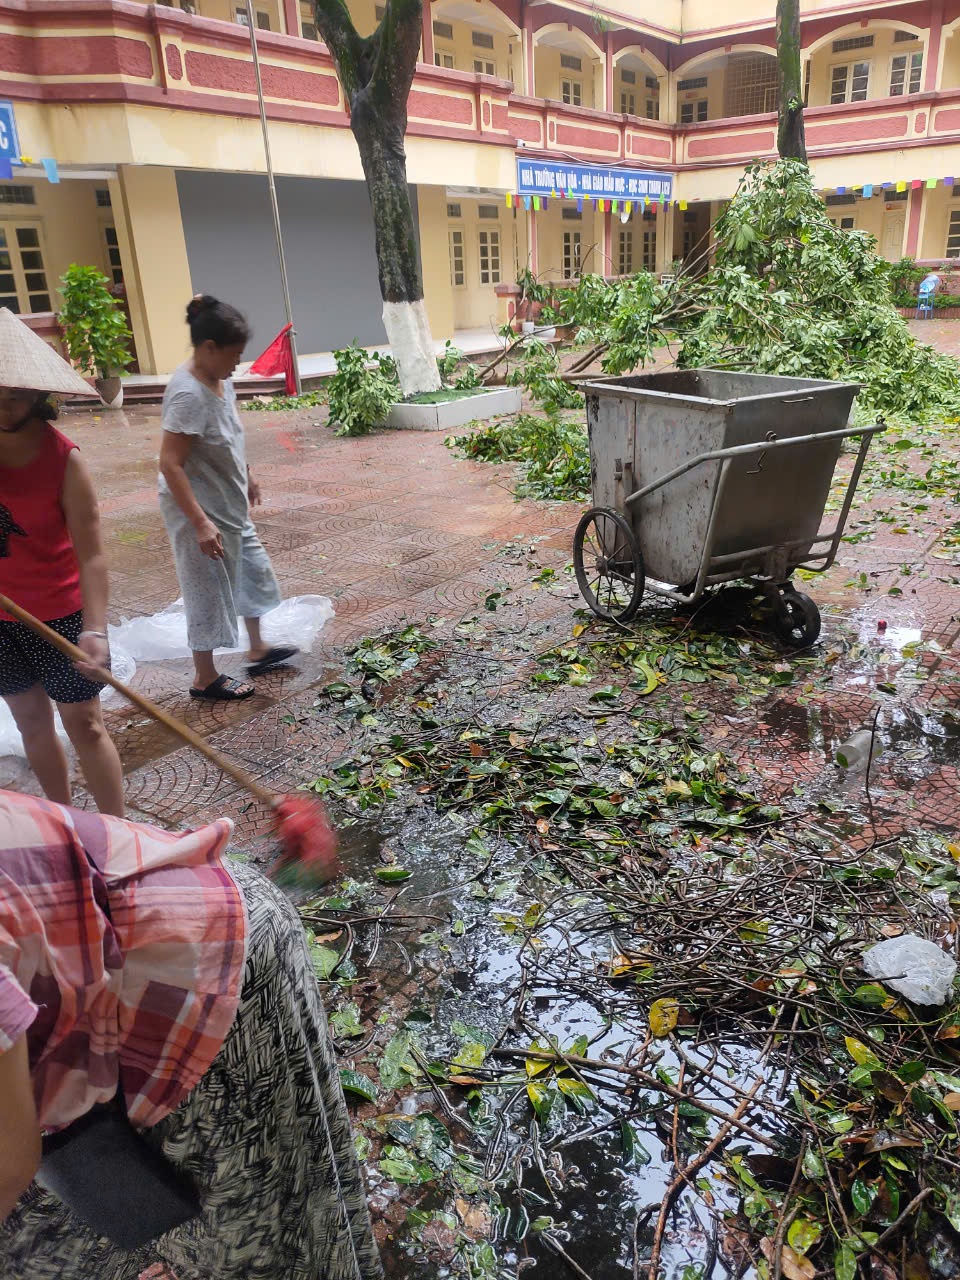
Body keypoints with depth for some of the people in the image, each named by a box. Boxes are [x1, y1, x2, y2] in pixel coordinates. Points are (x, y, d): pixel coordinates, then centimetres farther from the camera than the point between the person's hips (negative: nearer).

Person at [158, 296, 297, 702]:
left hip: (230, 505, 10)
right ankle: (206, 678, 21)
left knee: (253, 571, 21)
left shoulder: (220, 380, 1)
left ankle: (258, 650, 40)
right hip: (199, 512, -10)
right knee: (209, 592, 4)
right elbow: (170, 464, -28)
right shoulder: (188, 394, -26)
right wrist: (200, 523, -30)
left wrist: (247, 478, 26)